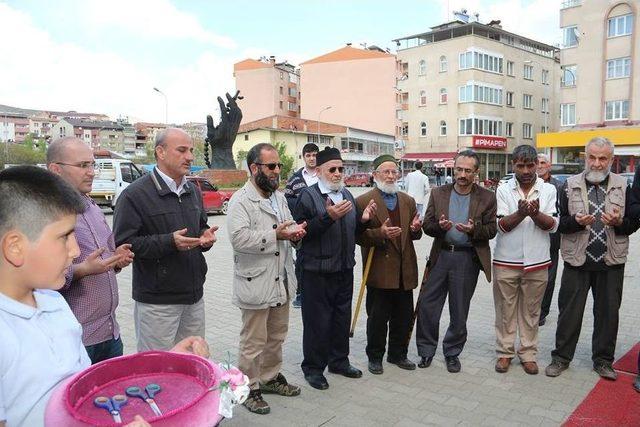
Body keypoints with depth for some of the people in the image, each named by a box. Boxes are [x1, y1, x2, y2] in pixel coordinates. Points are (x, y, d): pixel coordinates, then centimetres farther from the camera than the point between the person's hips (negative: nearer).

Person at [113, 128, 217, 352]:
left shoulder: (193, 191, 12)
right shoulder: (135, 194, -12)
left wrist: (206, 236, 0)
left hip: (194, 295, 7)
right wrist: (169, 242, -25)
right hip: (157, 301, -7)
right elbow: (123, 243, -17)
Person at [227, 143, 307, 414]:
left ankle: (270, 376, 39)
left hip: (282, 280, 8)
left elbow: (288, 227, 20)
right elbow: (238, 238, -25)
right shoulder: (241, 200, -14)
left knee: (277, 336, 20)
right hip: (256, 283, -8)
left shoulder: (279, 197, 12)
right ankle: (248, 388, 22)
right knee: (253, 342, 5)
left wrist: (295, 233, -4)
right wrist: (275, 235, -24)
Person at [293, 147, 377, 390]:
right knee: (317, 321, 3)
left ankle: (339, 361, 35)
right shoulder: (308, 196, -11)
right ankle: (313, 368, 20)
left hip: (344, 270, 7)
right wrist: (328, 216, -30)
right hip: (318, 272, -7)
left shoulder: (346, 195, 12)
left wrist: (363, 219, 0)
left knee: (342, 318, 18)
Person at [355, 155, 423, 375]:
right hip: (380, 271, -5)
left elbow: (414, 236, 18)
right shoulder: (363, 201, -6)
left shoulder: (408, 201, 13)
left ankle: (398, 354, 33)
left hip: (404, 270, 5)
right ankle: (375, 357, 26)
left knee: (403, 318, 14)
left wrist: (416, 229, -5)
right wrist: (380, 234, -24)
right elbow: (358, 235, -9)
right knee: (377, 318, 7)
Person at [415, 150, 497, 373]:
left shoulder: (486, 198, -1)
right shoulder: (438, 193, 3)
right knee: (427, 305, 3)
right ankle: (426, 350, 21)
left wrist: (473, 230, -21)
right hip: (441, 256, 2)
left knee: (459, 312, 10)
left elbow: (491, 229, -2)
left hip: (468, 259, -1)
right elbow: (427, 225, 2)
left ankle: (452, 352, 29)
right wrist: (440, 226, -20)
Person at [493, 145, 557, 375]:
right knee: (505, 310, 8)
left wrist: (535, 213, -23)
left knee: (531, 311, 11)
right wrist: (521, 213, -24)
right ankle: (504, 352, 21)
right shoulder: (503, 190, -1)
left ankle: (528, 353, 24)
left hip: (537, 263, 1)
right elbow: (501, 225, -7)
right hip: (506, 262, -1)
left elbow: (552, 225, -4)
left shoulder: (548, 190, 3)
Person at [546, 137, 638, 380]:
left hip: (611, 261, 1)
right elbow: (559, 222, 0)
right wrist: (576, 221, -20)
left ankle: (603, 360, 27)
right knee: (569, 311, 6)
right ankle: (561, 357, 20)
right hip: (577, 260, -1)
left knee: (608, 312, 11)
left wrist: (619, 222, -17)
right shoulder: (571, 185, 2)